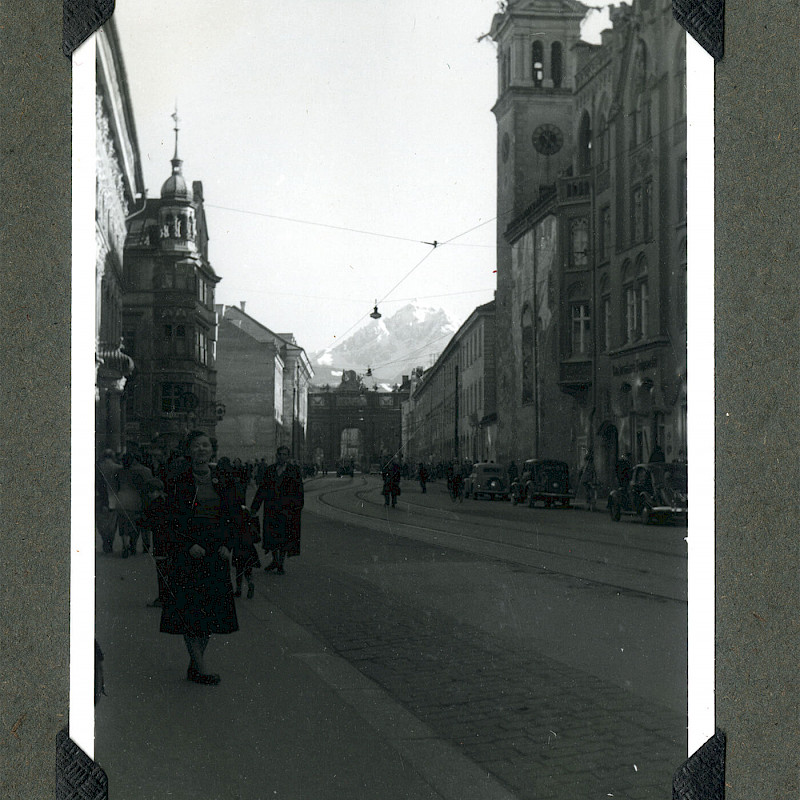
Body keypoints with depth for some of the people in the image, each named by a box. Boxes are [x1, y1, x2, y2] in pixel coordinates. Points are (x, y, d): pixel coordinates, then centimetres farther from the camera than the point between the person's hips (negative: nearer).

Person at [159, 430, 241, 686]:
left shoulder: (223, 482, 10)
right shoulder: (179, 482, 0)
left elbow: (233, 517, 11)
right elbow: (175, 518, -4)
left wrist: (227, 545, -3)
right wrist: (190, 545, -15)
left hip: (217, 552, 4)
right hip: (187, 553, -4)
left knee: (213, 608, 4)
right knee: (189, 606, -6)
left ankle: (194, 665, 15)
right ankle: (200, 668, -2)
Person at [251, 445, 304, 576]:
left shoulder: (294, 471, -2)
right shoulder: (270, 470, 7)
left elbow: (298, 492, -3)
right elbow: (262, 488, 9)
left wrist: (297, 507, -12)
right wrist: (254, 506, 5)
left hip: (287, 510, -3)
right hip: (271, 509, 3)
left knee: (284, 537, 1)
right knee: (271, 535, 8)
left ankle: (280, 565, 13)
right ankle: (274, 561, 28)